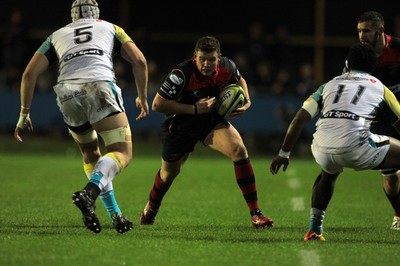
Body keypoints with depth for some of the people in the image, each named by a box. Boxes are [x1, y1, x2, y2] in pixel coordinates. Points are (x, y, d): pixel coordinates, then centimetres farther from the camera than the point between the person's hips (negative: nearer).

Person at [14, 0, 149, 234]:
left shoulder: (57, 35, 30)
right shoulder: (110, 28, 27)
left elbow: (30, 73, 21)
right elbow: (139, 61, 17)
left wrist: (24, 114, 25)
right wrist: (143, 97, 28)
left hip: (68, 96, 3)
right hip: (100, 87, -3)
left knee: (91, 155, 23)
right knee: (123, 153, -5)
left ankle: (115, 215, 15)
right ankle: (89, 194, -32)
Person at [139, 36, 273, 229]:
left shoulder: (227, 67, -15)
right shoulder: (182, 74, -31)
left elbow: (239, 80, 10)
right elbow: (157, 104, -29)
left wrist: (246, 101, -10)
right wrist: (195, 109, -32)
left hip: (212, 119, 3)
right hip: (180, 124, -3)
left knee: (239, 150, -22)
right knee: (169, 172, 15)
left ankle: (255, 213, -17)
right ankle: (151, 208, 52)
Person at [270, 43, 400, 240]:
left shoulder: (330, 85, 27)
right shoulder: (378, 86, 21)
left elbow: (299, 119, 19)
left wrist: (284, 153, 24)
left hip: (323, 148, 4)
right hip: (356, 148, -4)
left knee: (328, 173, 38)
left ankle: (314, 229, 29)